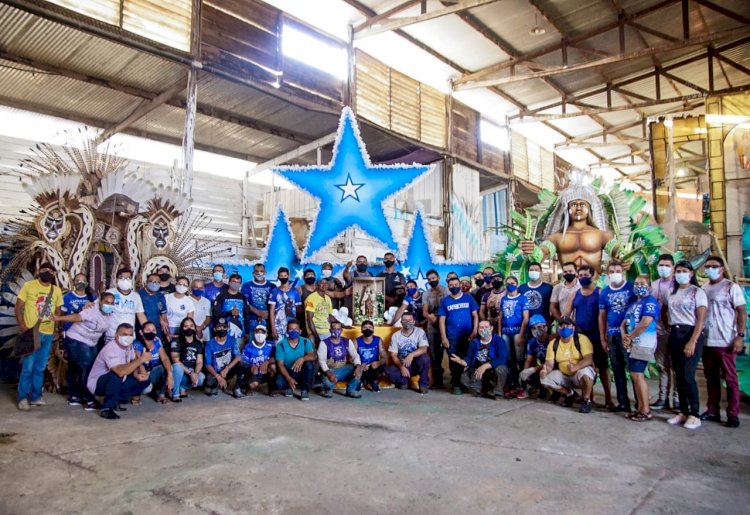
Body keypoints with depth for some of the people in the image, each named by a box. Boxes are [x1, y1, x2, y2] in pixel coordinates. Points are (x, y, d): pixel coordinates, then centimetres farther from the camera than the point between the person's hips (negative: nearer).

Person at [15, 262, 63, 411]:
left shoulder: (57, 291, 10)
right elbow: (18, 307, -3)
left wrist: (57, 329, 3)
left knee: (40, 368, 11)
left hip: (48, 334, 4)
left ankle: (36, 396, 21)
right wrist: (22, 325, -13)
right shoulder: (28, 285, -1)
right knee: (28, 367, -5)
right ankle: (23, 398, 7)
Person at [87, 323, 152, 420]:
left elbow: (132, 365, 5)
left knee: (144, 381, -5)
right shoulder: (110, 349, -29)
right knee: (116, 375, -38)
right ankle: (106, 408, -21)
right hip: (97, 383, -8)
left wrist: (136, 374, -17)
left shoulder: (129, 346, -3)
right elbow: (120, 372, -43)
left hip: (115, 383, 8)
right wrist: (140, 360, -39)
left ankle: (114, 400, 3)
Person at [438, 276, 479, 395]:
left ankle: (466, 383, 24)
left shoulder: (468, 298, 4)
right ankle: (456, 385, 14)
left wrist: (474, 331, -7)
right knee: (454, 362, 4)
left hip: (468, 336, 0)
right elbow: (442, 320, 3)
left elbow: (475, 315, 3)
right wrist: (443, 337, -4)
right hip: (452, 337, 0)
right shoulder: (445, 301, 6)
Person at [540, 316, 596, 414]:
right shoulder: (553, 343, -2)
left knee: (585, 371, -38)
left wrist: (575, 367, -45)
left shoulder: (582, 339, -15)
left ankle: (586, 400, -12)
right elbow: (550, 363, -7)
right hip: (564, 376, 5)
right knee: (545, 379, -16)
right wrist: (545, 370, -32)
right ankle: (570, 394, 10)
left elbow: (589, 359, -26)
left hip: (580, 374, -5)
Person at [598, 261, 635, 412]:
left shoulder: (632, 288, -3)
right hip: (612, 336, 4)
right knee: (617, 370, 10)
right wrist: (602, 338, 8)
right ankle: (623, 402, 21)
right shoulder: (604, 293, 8)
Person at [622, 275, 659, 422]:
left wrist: (629, 336, -10)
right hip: (633, 343, 9)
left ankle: (646, 411, -4)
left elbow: (645, 323, -21)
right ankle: (640, 408, 17)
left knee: (637, 375, -11)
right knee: (635, 375, 10)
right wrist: (624, 336, -3)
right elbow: (624, 324, 18)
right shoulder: (634, 303, 19)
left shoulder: (650, 301, -8)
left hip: (644, 343, -9)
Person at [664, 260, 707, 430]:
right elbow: (665, 312, 17)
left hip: (691, 333, -6)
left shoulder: (697, 292, -3)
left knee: (688, 376, -10)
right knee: (678, 376, 6)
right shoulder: (672, 293, 15)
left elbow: (701, 319, -9)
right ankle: (683, 412, 14)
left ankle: (694, 415, 1)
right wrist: (667, 327, 0)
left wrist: (693, 342, -17)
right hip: (674, 335, 6)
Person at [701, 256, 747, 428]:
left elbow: (742, 312, -7)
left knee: (730, 379, 2)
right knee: (711, 378, 11)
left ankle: (733, 415, 8)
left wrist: (740, 336, -16)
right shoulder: (703, 289, 12)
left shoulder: (731, 287, -3)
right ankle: (712, 411, 18)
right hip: (706, 342, 5)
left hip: (725, 342, -5)